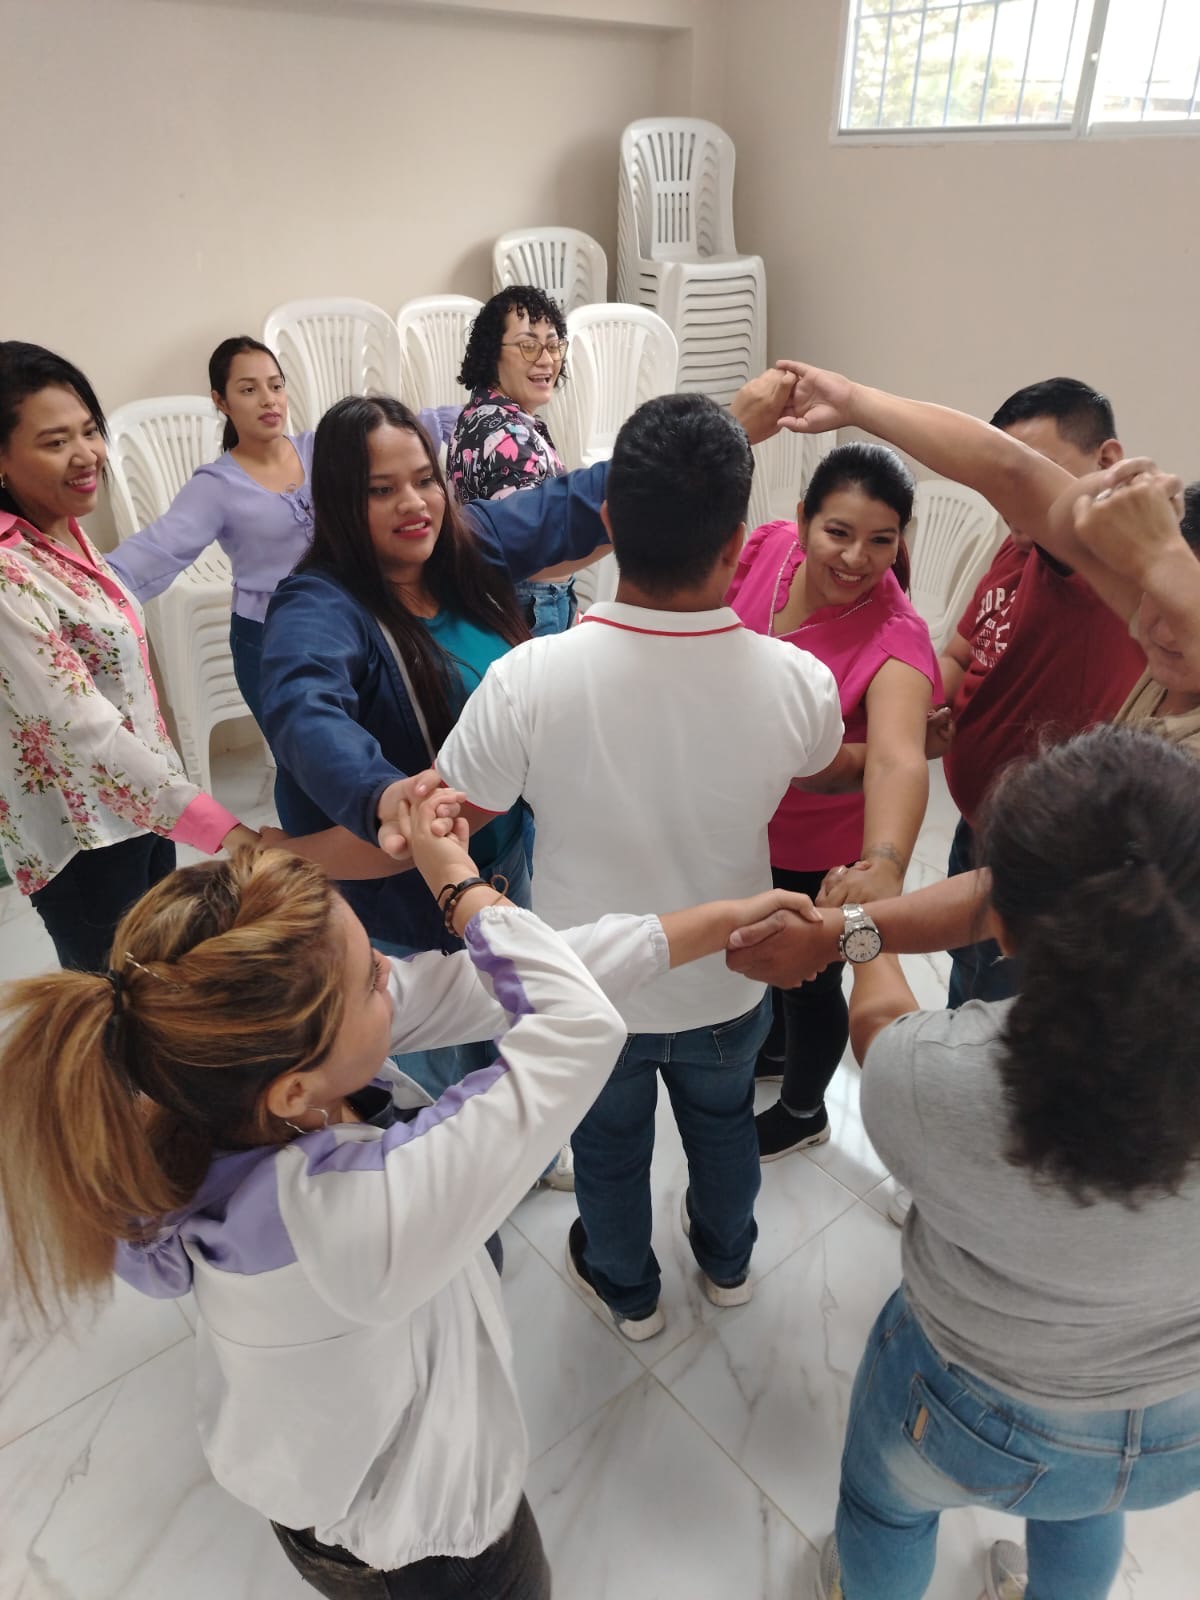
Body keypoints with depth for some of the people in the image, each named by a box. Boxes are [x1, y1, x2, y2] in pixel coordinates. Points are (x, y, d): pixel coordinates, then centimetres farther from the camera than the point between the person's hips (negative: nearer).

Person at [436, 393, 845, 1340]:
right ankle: (727, 1261, 62)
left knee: (609, 1142, 29)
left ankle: (626, 1289, 58)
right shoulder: (799, 682, -26)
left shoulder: (530, 679, -33)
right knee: (724, 1119, 33)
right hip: (728, 986, 2)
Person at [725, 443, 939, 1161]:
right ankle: (775, 1047, 63)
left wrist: (885, 867, -66)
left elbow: (897, 757, -50)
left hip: (820, 852, -5)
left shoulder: (894, 638, -32)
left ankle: (803, 1109, 50)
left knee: (808, 981, 18)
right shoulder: (769, 547, -18)